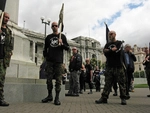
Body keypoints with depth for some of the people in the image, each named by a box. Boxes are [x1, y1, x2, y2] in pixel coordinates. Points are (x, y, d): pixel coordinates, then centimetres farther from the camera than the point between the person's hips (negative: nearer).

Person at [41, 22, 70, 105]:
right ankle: (50, 96, 18)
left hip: (59, 61, -2)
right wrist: (45, 56, 9)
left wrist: (62, 44, -12)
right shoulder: (48, 37, 16)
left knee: (58, 79, -3)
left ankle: (57, 98, 3)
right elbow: (45, 48, 24)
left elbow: (68, 48, 6)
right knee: (49, 79, 5)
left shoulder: (62, 36, 10)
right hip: (50, 61, 3)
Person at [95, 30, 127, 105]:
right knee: (107, 83, -1)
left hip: (118, 66, -3)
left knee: (121, 83, 0)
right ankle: (104, 97, -2)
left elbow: (117, 51, -12)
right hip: (109, 66, 3)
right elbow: (104, 51, 1)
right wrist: (112, 50, -7)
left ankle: (123, 98, 8)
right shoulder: (107, 44, 19)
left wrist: (108, 51, -2)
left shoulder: (119, 43, 6)